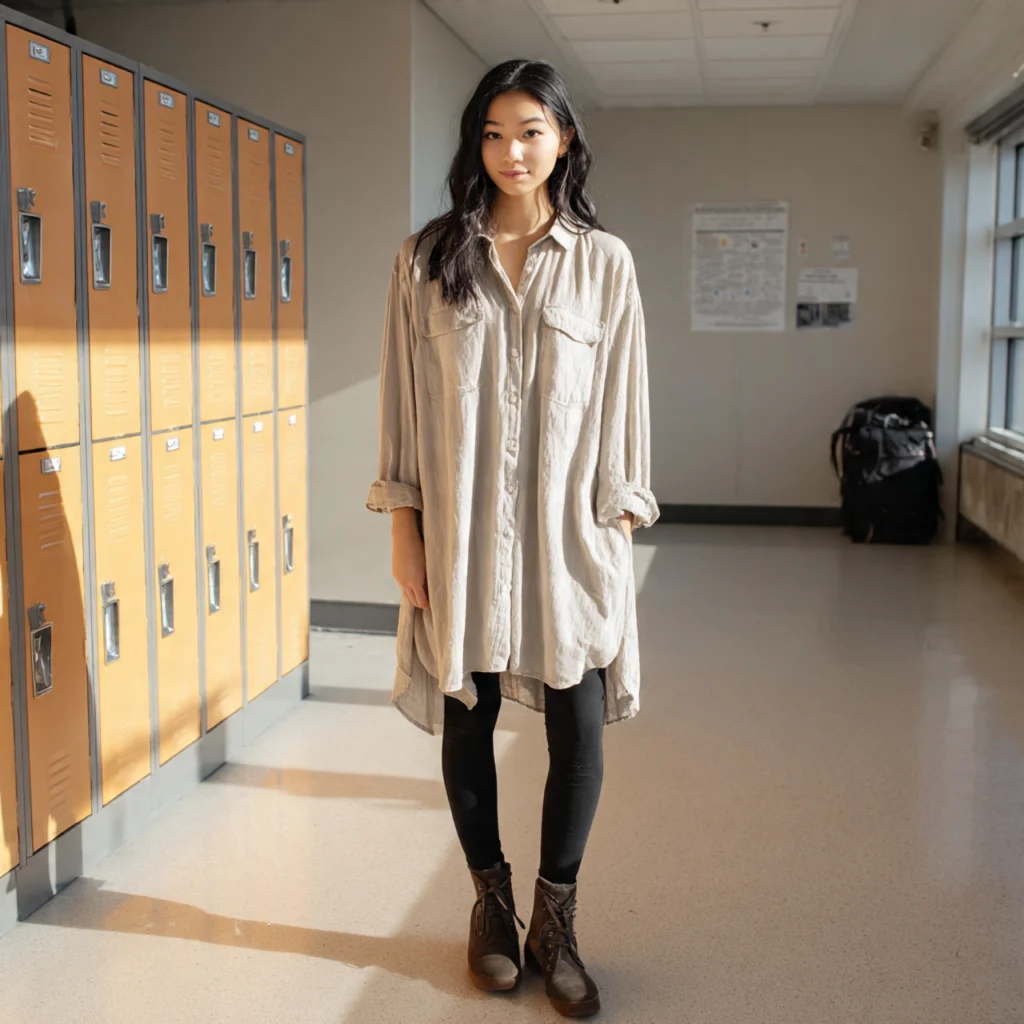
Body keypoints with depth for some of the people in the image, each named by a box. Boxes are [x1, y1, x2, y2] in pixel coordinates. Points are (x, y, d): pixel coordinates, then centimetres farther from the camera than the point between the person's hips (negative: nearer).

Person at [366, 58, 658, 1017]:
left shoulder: (604, 261, 3)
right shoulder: (428, 256, 3)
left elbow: (621, 403, 4)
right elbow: (403, 401, 3)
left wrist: (618, 526, -1)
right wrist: (403, 531, -2)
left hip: (567, 531, 0)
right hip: (461, 532, 1)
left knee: (579, 729, 0)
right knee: (467, 720, 9)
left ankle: (554, 920, 20)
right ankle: (492, 900, 30)